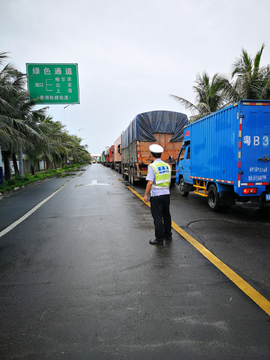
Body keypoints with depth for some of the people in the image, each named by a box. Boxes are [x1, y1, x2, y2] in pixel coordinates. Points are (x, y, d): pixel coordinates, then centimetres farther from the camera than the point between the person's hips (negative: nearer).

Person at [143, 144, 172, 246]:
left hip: (156, 195, -7)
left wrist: (146, 194, -11)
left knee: (157, 218, 0)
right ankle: (168, 234, 33)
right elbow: (169, 181, 13)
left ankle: (159, 239, 7)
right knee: (166, 215, 19)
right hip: (166, 194, 7)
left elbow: (150, 182, -19)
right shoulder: (167, 165, 6)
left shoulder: (152, 166, -14)